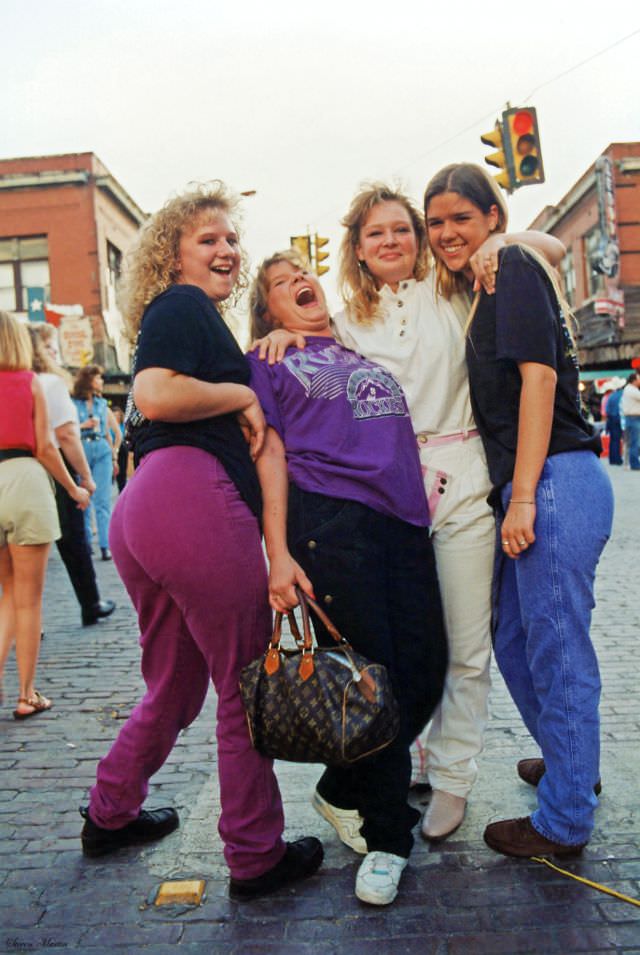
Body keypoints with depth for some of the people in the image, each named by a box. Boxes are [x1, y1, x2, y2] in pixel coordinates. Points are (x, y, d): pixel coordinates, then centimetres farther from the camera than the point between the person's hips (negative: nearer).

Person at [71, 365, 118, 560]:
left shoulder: (102, 403, 14)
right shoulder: (72, 403, 2)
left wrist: (114, 456, 19)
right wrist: (83, 426, -12)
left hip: (102, 451, 3)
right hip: (80, 451, -2)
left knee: (102, 500, -3)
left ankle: (105, 545, -4)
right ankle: (85, 542, 15)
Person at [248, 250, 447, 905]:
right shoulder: (267, 361, 14)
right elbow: (270, 454, 2)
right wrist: (277, 553, -8)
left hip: (402, 520, 5)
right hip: (327, 519, -5)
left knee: (424, 671, 0)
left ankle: (342, 792, 24)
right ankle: (387, 836, 16)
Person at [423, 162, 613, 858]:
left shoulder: (513, 266, -5)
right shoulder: (477, 288, 21)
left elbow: (538, 376, -14)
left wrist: (523, 497, -19)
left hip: (556, 482, -10)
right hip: (527, 489, 10)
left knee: (556, 650, -1)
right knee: (511, 638, 19)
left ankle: (563, 823, 14)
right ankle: (570, 763, 39)